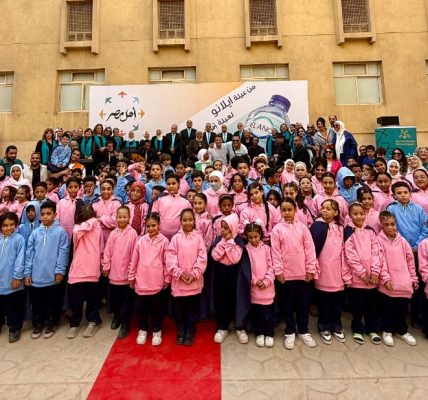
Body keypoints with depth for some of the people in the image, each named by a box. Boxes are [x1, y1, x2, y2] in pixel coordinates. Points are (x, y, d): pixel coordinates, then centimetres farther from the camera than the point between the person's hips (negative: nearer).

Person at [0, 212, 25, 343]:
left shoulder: (19, 239, -8)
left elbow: (20, 259, -10)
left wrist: (17, 277, -13)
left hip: (12, 281, -4)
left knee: (13, 307, 9)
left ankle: (14, 329, 25)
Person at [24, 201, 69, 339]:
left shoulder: (60, 232, -7)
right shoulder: (35, 232, 3)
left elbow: (63, 252, -9)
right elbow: (29, 253, 4)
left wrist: (60, 271, -12)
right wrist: (27, 272, 1)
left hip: (53, 276, -3)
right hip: (36, 276, 3)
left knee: (52, 303, 12)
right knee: (36, 303, 16)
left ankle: (51, 324, 31)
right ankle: (37, 324, 34)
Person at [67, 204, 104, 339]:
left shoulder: (97, 228, 0)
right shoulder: (77, 228, 0)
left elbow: (101, 249, 1)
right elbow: (80, 230, -22)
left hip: (93, 270, 0)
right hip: (78, 270, 0)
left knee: (92, 298, 12)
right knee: (76, 299, 10)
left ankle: (93, 321, 30)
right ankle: (74, 323, 29)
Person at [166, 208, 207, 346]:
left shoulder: (198, 237, -2)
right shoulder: (176, 238, -1)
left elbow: (202, 258, -6)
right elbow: (170, 258, -6)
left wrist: (194, 274, -13)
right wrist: (179, 273, -14)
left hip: (195, 281, 0)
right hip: (178, 280, 1)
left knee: (192, 308, 11)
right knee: (178, 308, 12)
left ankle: (190, 332, 31)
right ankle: (180, 331, 33)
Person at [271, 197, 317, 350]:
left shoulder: (302, 227, 0)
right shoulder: (277, 229, -5)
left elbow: (309, 249, 0)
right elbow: (275, 252, -6)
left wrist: (311, 269, -3)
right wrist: (278, 271, -10)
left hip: (302, 273, 2)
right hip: (286, 273, -2)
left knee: (303, 303, 14)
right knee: (288, 304, 11)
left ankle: (303, 331, 31)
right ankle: (290, 332, 26)